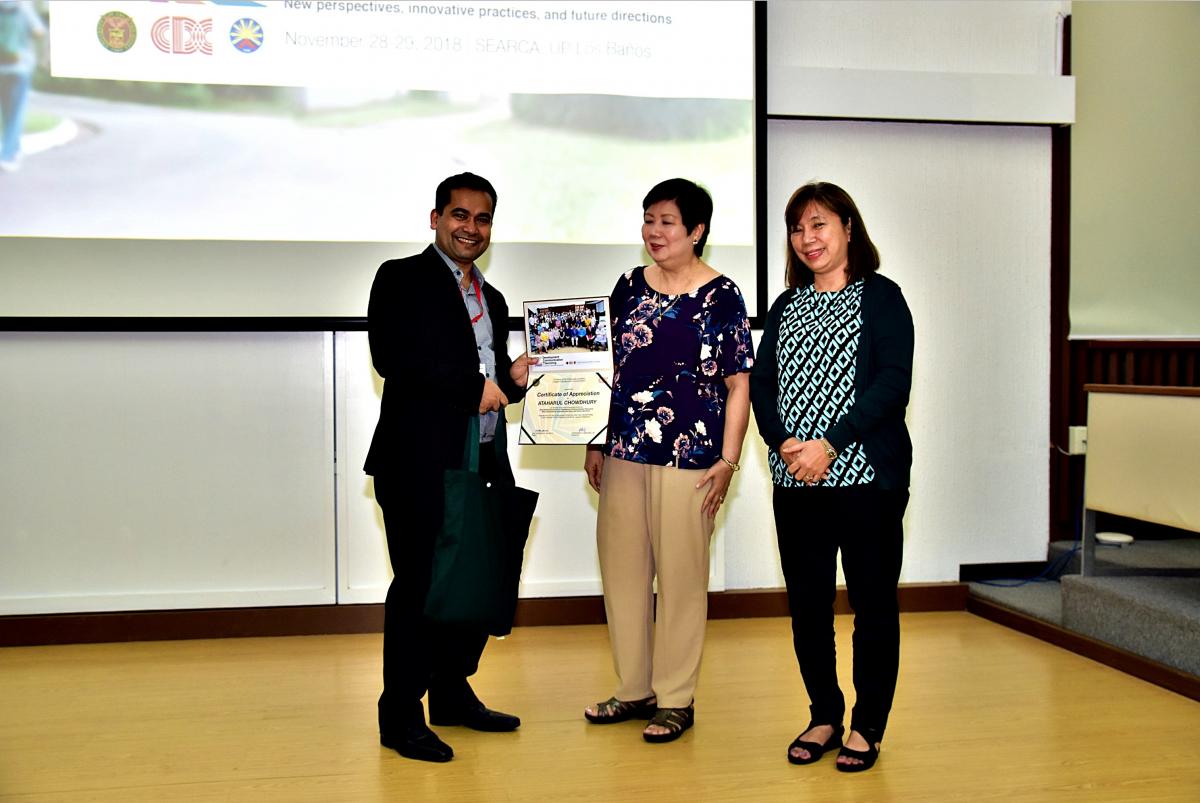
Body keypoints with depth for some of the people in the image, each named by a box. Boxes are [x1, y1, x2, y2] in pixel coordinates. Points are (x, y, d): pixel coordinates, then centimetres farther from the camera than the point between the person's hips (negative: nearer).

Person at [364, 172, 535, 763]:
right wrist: (476, 387, -15)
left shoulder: (492, 301, 21)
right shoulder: (402, 279, -1)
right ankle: (401, 715, 11)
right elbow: (393, 358, -17)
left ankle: (453, 693, 28)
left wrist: (513, 378, 1)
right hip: (420, 465, -7)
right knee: (419, 584, -1)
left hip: (480, 465, 7)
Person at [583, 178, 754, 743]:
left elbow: (738, 384, -4)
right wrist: (596, 443, 13)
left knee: (681, 575, 3)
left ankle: (676, 698, 17)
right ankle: (634, 688, 26)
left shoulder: (721, 296, -5)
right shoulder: (629, 287, 10)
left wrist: (728, 461, -10)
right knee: (621, 569, 11)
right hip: (624, 453, 6)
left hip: (688, 458, -5)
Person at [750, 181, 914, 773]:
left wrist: (830, 444, -19)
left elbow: (893, 384, -11)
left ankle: (868, 726, 16)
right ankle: (824, 717, 24)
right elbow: (760, 383, 7)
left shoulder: (881, 297, 0)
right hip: (795, 481, 5)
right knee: (806, 602, 10)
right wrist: (782, 442, -11)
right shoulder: (786, 307, 15)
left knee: (873, 602, 3)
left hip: (867, 477, -5)